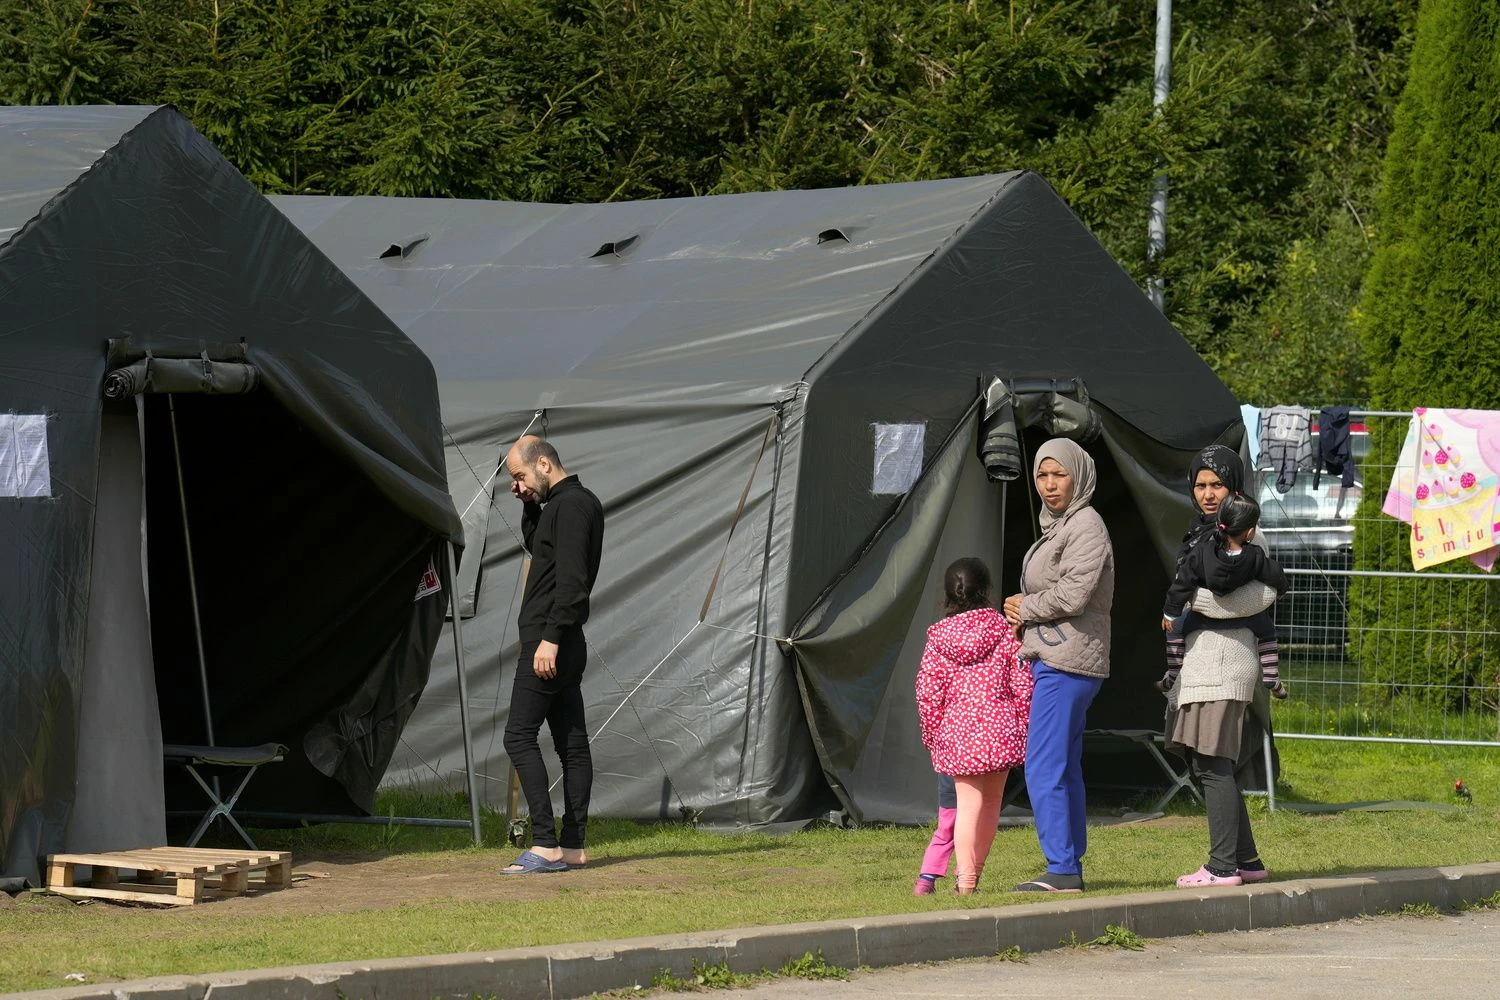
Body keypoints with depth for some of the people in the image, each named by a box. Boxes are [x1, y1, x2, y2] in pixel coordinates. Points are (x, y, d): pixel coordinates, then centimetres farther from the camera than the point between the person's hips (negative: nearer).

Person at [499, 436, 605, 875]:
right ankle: (573, 847, 8)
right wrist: (531, 508, 17)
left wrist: (550, 638, -23)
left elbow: (571, 579, -21)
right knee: (571, 742, 8)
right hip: (564, 646, 11)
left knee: (520, 736, -12)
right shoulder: (575, 502, 17)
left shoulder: (570, 505, -13)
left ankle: (545, 845, -17)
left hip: (548, 644, -11)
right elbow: (537, 547, 33)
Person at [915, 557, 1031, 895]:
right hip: (1000, 727, 0)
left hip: (957, 731, 0)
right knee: (991, 801, 15)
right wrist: (1023, 724, 8)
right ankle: (974, 870, 24)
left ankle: (965, 877, -12)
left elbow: (928, 690, -2)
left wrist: (932, 733, 8)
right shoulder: (1002, 630, -2)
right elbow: (1022, 683, -3)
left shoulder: (939, 636, -1)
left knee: (968, 803, 0)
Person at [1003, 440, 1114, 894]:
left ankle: (1062, 868, -12)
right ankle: (1070, 868, 15)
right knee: (1064, 770, 11)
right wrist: (1024, 615, 4)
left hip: (1066, 663, -11)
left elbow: (1072, 595, -21)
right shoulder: (1057, 527, 19)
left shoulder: (1086, 527, -12)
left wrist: (1025, 607, -5)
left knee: (1043, 768, -12)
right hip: (1054, 660, 11)